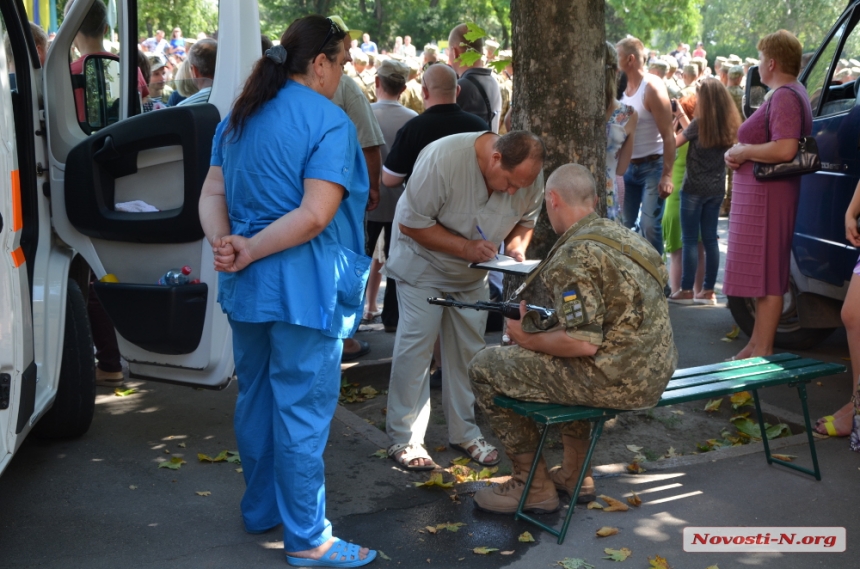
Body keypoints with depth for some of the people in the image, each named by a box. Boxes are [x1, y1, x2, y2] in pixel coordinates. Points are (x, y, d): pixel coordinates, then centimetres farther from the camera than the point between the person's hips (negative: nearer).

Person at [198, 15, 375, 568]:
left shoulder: (239, 118, 11)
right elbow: (316, 215, -22)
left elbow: (212, 195, 6)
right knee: (301, 411, 0)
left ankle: (261, 510, 34)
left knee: (257, 397, 19)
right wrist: (248, 251, -15)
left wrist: (226, 244, -10)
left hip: (248, 287, 8)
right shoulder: (329, 122, -13)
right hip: (303, 289, -8)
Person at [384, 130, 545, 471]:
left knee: (469, 348, 6)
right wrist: (465, 247, -33)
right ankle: (403, 439, 0)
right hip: (424, 262, -5)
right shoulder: (443, 159, -33)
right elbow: (411, 223, -27)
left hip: (473, 273, 5)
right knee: (415, 345, -8)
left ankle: (464, 432, 19)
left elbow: (526, 219, 2)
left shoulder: (527, 175, -16)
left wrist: (517, 245, -20)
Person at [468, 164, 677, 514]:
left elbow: (584, 343, -25)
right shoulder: (621, 234, 12)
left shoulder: (574, 255, -18)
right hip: (655, 375, 10)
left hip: (616, 380, -9)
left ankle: (533, 485, 8)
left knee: (484, 369, 1)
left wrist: (528, 340, -7)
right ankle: (575, 473, 33)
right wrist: (542, 325, 18)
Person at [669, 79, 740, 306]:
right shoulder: (729, 125, 3)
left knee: (690, 239, -2)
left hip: (694, 188, -5)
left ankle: (687, 290, -1)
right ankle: (708, 290, 11)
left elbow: (674, 142, -6)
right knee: (710, 238, 9)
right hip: (717, 188, 6)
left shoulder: (699, 123, -13)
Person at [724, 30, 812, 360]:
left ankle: (762, 352, -3)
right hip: (761, 193, 11)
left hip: (769, 194, -11)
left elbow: (784, 149, -29)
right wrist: (736, 154, 6)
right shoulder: (792, 93, 18)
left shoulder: (785, 97, -16)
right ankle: (758, 343, 24)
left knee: (767, 275, -7)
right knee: (764, 272, 16)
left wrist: (741, 151, -15)